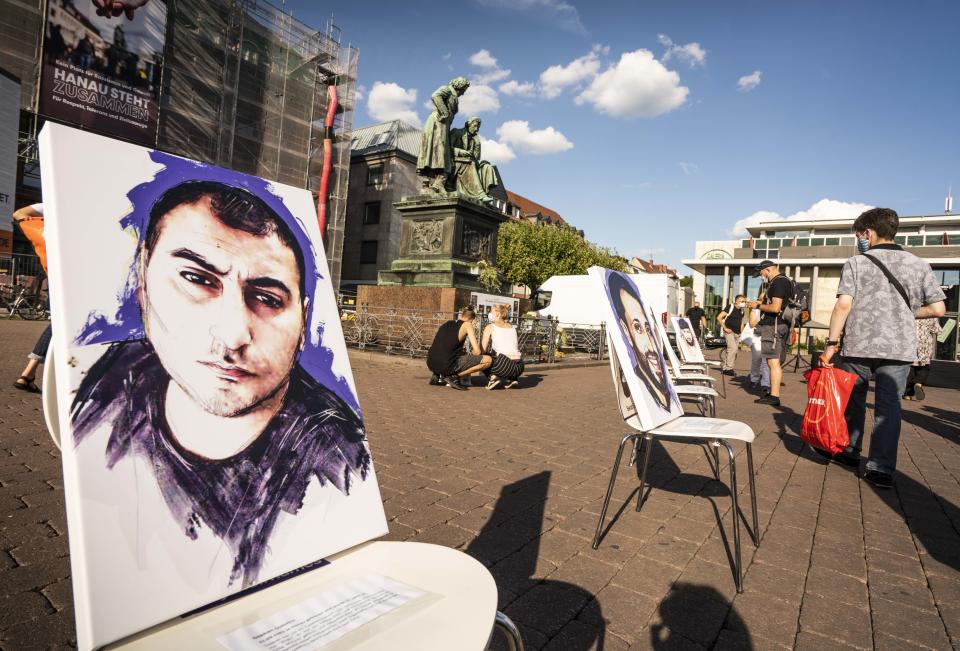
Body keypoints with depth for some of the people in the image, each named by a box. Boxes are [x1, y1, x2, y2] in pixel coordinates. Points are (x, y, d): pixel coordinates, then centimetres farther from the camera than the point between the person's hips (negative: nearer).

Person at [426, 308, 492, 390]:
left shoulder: (446, 324, 21)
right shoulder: (467, 325, 4)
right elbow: (477, 352, -2)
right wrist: (469, 354, 21)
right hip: (447, 365, -7)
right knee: (488, 360, -2)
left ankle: (438, 376, 15)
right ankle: (454, 376, -3)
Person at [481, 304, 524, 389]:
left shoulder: (490, 327, 7)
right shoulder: (512, 328, 21)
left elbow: (482, 349, 4)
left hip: (504, 366, -5)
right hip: (519, 368, 5)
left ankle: (493, 376, 1)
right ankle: (510, 380, 15)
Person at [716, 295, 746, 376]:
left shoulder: (741, 311, 13)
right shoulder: (730, 307, -8)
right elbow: (719, 317, -13)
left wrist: (741, 333, 16)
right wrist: (725, 328, -15)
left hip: (737, 333, 7)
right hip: (729, 332, -7)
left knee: (730, 351, 7)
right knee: (733, 348, -19)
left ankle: (724, 367, 16)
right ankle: (729, 368, -15)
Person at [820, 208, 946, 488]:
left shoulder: (856, 263, -2)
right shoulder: (919, 265, 7)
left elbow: (843, 305, -11)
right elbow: (938, 309, 5)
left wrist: (831, 343, -8)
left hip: (858, 347, -1)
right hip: (900, 349, 2)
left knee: (852, 401, 16)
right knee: (889, 406, 6)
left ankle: (848, 451, 31)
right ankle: (881, 468, 4)